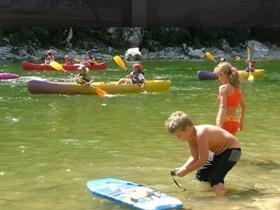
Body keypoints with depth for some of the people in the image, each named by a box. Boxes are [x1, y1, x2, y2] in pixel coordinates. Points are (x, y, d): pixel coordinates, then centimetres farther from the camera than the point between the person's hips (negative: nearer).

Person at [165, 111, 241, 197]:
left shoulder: (201, 134, -34)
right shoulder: (190, 135, -6)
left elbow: (203, 160, -30)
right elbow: (194, 157, -3)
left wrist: (185, 171, -23)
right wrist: (181, 169, -17)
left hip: (232, 150, -10)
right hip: (220, 152, 10)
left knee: (215, 179, -25)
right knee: (201, 176, 16)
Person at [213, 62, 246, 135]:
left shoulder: (223, 88, -10)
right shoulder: (238, 88, 11)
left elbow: (223, 107, -21)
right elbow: (244, 107, 19)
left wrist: (220, 125, -27)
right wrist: (241, 121, 32)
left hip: (225, 121, -8)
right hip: (234, 122, 8)